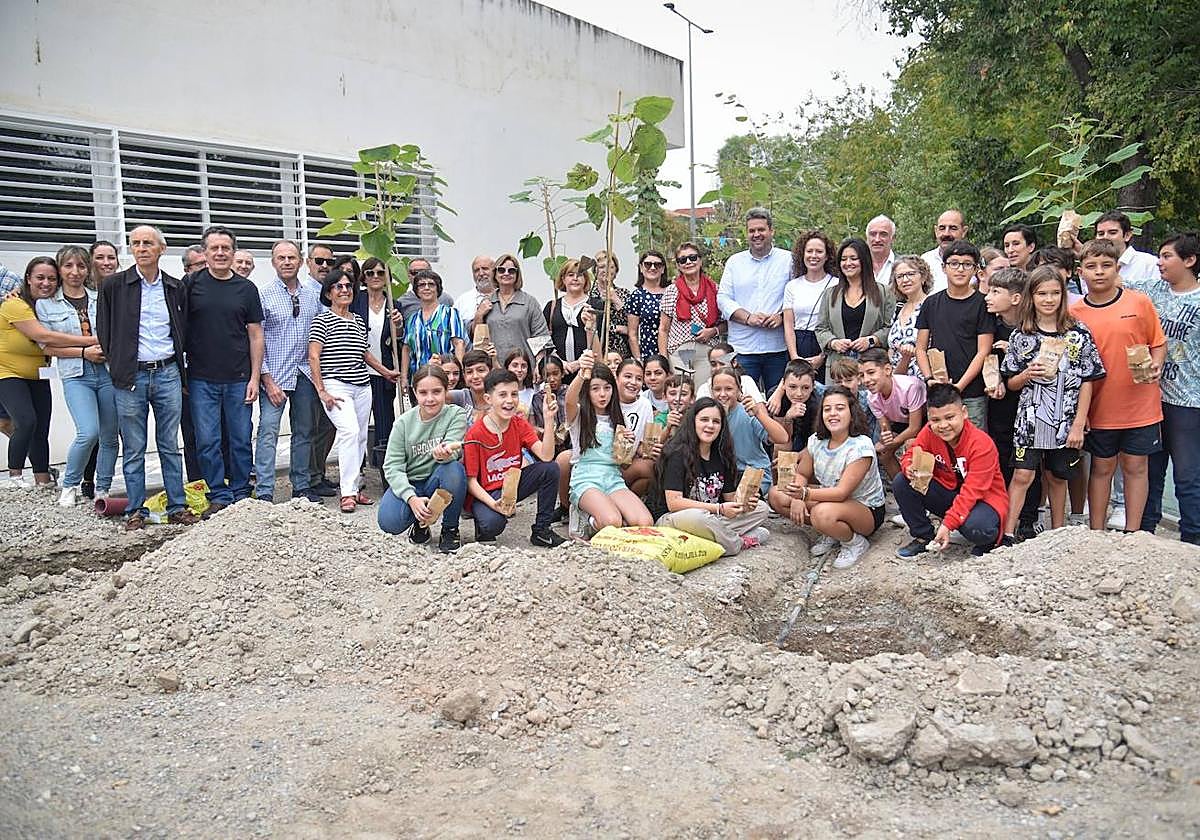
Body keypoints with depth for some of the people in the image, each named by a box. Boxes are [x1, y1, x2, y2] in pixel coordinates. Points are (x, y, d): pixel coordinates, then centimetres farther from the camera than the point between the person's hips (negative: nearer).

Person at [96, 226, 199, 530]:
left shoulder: (176, 288, 8)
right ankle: (135, 510, 14)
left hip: (167, 374, 2)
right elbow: (104, 332, 5)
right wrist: (118, 365, 3)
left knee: (170, 447, 7)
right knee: (133, 450, 5)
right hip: (130, 377, -2)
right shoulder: (114, 285, 1)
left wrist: (176, 366, 8)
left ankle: (177, 507, 14)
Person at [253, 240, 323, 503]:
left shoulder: (311, 295, 9)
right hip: (274, 374, -5)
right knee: (268, 432, -10)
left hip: (305, 374, 5)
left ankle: (301, 487, 21)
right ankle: (264, 493, -8)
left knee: (304, 432, 11)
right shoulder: (263, 293, -5)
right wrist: (267, 380, -12)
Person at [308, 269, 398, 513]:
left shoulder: (359, 321, 15)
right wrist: (322, 391, -12)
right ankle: (348, 493, -19)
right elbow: (313, 357, -8)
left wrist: (386, 371, 32)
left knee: (360, 437, 7)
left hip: (362, 386, 7)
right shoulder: (322, 319, -3)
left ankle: (353, 486, 18)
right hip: (336, 386, -7)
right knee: (349, 431, -22)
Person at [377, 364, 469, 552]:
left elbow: (453, 451, -23)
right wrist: (412, 498, -27)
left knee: (454, 468, -35)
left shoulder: (456, 414, -8)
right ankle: (420, 522, 12)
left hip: (440, 482, -1)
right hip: (409, 484, 1)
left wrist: (444, 454, -51)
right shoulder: (404, 422, -6)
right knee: (389, 522, -27)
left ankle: (450, 529, -10)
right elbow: (392, 466, -11)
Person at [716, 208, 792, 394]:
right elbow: (723, 298, 5)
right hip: (742, 348, 1)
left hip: (778, 348, 0)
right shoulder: (734, 262, 12)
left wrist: (782, 316, -14)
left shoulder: (788, 260, 7)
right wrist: (748, 318, -10)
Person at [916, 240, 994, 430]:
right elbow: (921, 348, 12)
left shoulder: (982, 304, 0)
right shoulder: (931, 303, 11)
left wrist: (959, 386, -12)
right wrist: (930, 379, -4)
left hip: (972, 395, -3)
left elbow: (983, 352, -4)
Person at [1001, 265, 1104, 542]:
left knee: (1057, 477, 12)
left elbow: (1087, 382, 0)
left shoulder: (1079, 334, -1)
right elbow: (1011, 384, 7)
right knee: (1022, 475, -5)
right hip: (1030, 418, 0)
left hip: (1064, 421, 1)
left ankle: (1058, 534, 26)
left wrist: (1078, 425, -4)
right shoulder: (1020, 336, 1)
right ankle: (1007, 535, -2)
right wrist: (1028, 374, -16)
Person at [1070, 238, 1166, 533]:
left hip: (1139, 406, 0)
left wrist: (1155, 366, -15)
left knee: (1135, 467, 8)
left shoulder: (1139, 302, -3)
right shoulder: (1073, 313, -2)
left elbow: (1158, 344, 7)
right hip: (1099, 408, 0)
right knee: (1102, 468, 10)